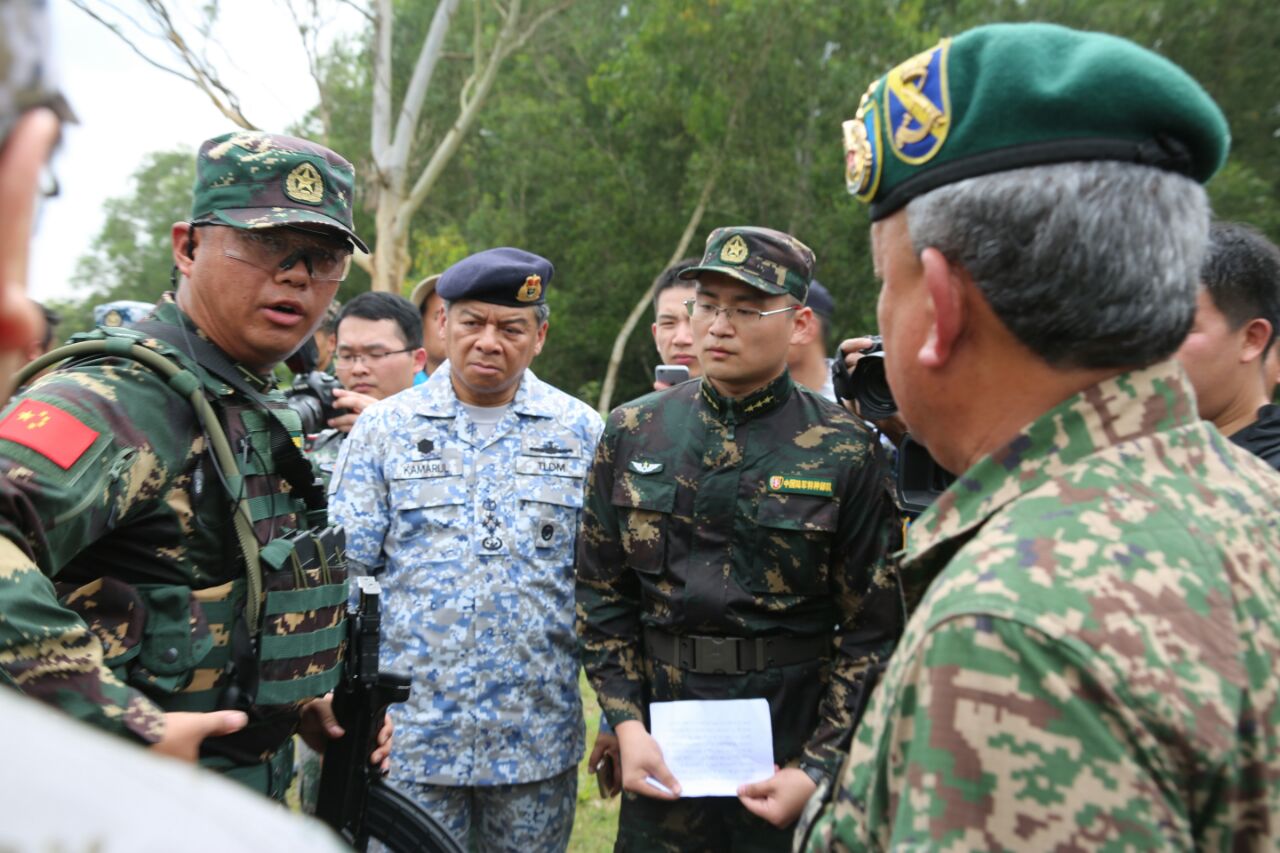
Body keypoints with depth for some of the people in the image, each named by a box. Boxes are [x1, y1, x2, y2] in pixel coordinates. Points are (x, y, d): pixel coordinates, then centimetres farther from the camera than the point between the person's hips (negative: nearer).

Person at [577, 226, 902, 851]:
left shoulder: (844, 452, -8)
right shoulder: (632, 434, 1)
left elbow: (871, 629, -7)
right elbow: (602, 593, 5)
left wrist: (817, 770, -11)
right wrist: (626, 724, -3)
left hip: (793, 743, -2)